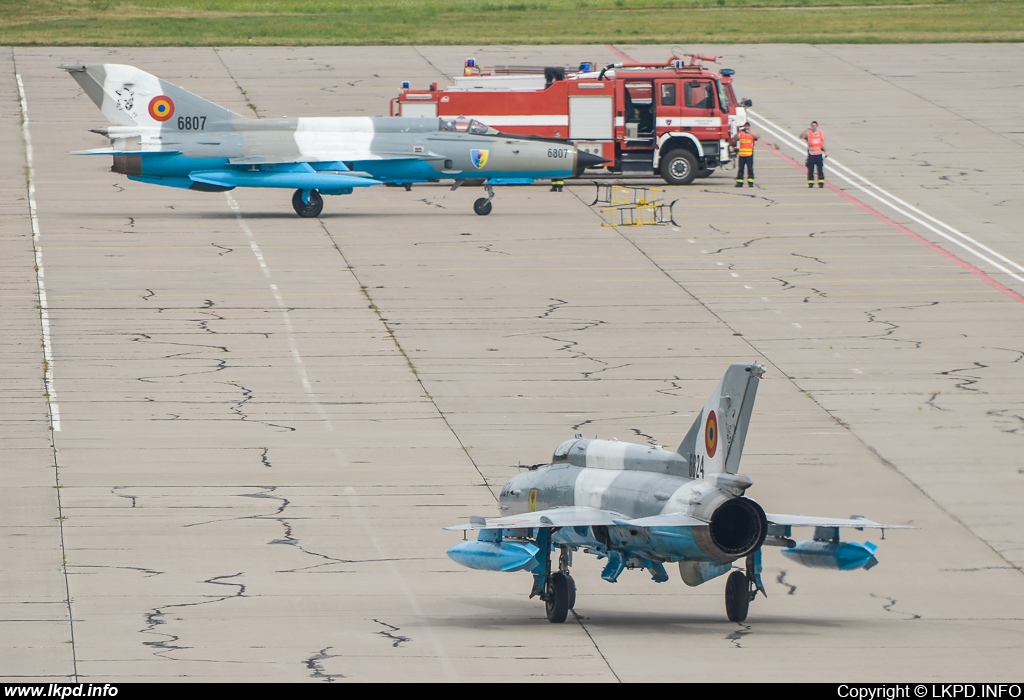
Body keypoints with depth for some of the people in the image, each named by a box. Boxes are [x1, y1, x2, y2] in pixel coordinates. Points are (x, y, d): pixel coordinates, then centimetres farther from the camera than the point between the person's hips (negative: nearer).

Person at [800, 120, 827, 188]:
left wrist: (825, 152, 12)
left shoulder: (821, 134, 9)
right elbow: (801, 136, -17)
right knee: (810, 170, -1)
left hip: (819, 154, 2)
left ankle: (821, 182, 5)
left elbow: (823, 144, 16)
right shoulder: (808, 134, 0)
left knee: (820, 170, 0)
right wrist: (806, 131, -28)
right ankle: (810, 183, 6)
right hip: (811, 155, -2)